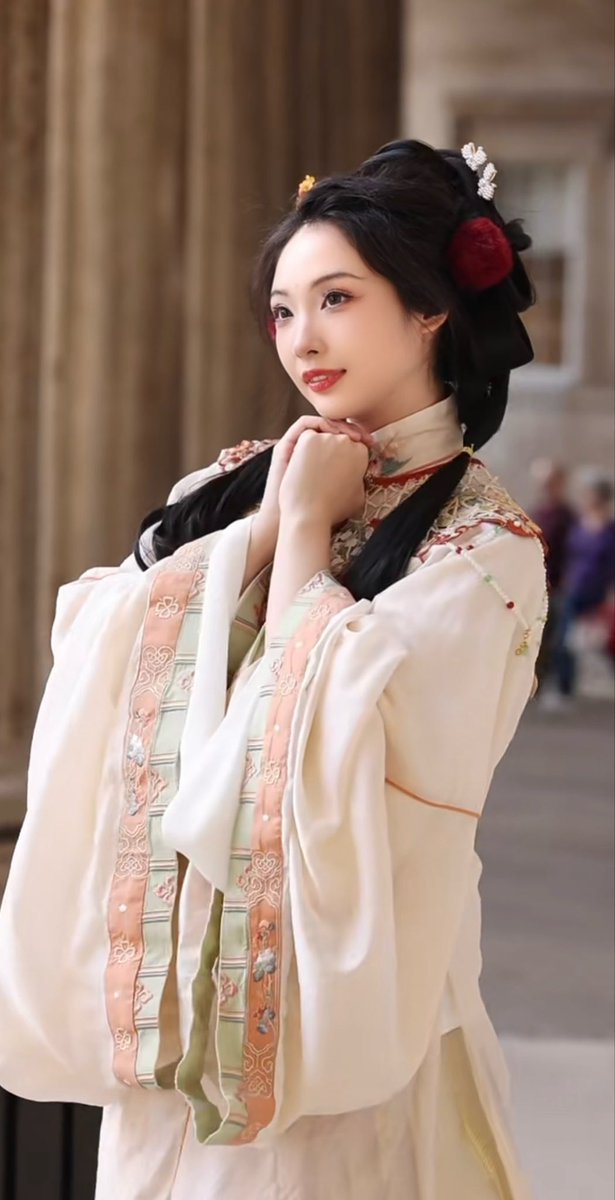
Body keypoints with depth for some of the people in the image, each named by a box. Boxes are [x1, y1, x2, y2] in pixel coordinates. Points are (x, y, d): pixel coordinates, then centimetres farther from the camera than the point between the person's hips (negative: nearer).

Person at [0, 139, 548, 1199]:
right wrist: (260, 528, -10)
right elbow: (94, 651, -4)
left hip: (331, 979, -5)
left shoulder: (480, 542, -7)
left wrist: (304, 530, -10)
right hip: (182, 964, 5)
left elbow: (337, 731, -20)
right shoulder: (233, 486, 8)